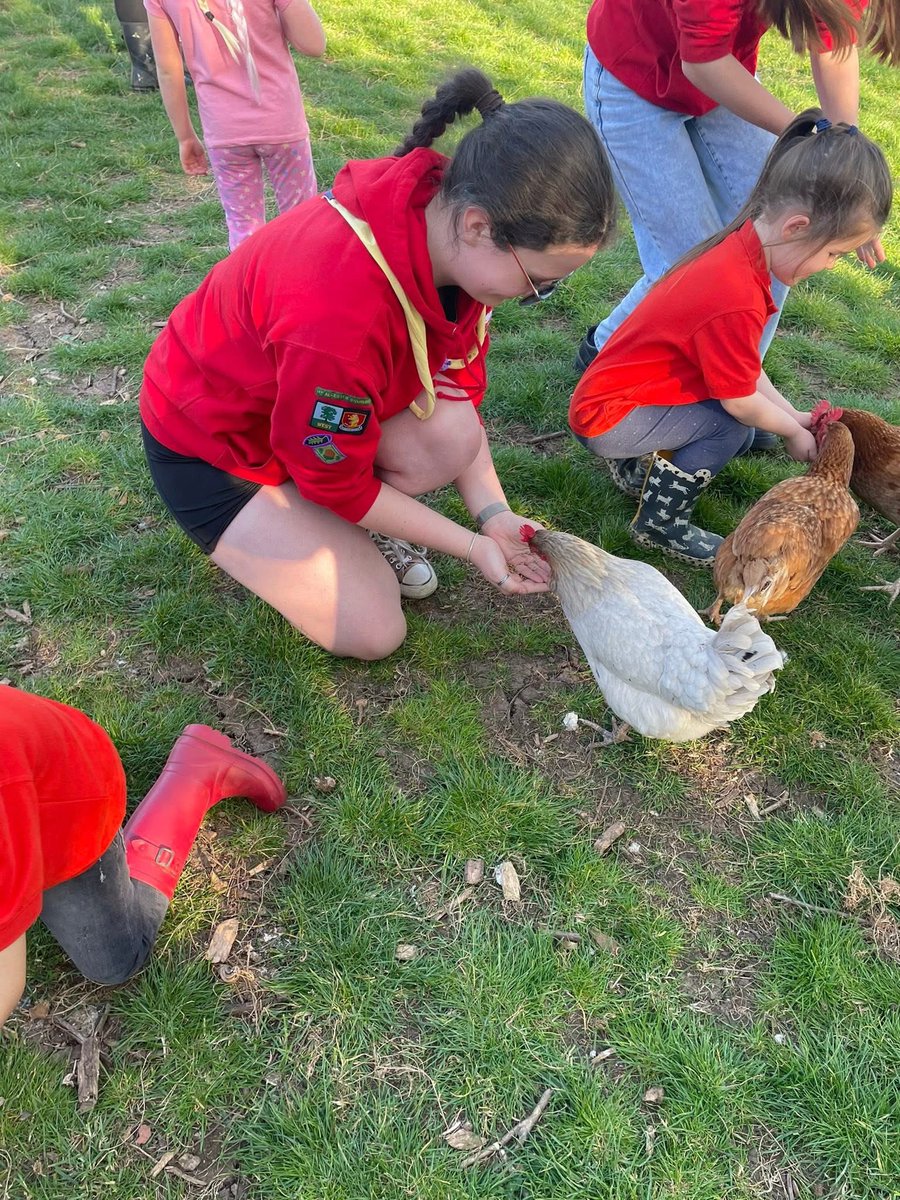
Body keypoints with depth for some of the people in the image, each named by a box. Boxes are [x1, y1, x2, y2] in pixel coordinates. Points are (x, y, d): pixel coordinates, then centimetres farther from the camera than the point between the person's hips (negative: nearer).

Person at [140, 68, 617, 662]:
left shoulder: (449, 228, -16)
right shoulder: (339, 311, -40)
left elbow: (458, 383, -4)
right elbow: (336, 481, -25)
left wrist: (494, 514, -12)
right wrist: (473, 545, -18)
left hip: (315, 408, 7)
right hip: (210, 444, -6)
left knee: (455, 434, -22)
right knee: (373, 631, -11)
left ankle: (358, 528, 5)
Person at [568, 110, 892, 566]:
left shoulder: (740, 249, 0)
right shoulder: (737, 302, -29)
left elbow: (742, 363, 10)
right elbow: (741, 400, -17)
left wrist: (791, 413, 8)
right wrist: (792, 429, 1)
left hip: (612, 389, 9)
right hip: (606, 418, -9)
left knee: (741, 422, 5)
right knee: (732, 426, -17)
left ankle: (639, 464, 18)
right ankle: (660, 524, -4)